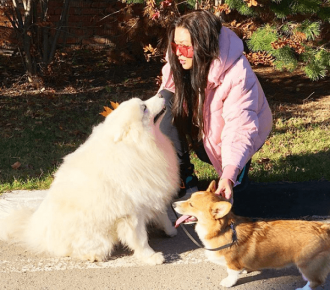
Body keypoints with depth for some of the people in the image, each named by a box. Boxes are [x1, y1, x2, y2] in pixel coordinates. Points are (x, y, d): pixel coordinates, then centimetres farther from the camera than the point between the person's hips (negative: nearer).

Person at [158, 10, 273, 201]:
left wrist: (229, 175, -53)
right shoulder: (181, 63, -18)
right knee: (167, 101, -24)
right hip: (200, 127, 4)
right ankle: (181, 177, -18)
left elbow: (240, 128, -40)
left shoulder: (238, 75, -34)